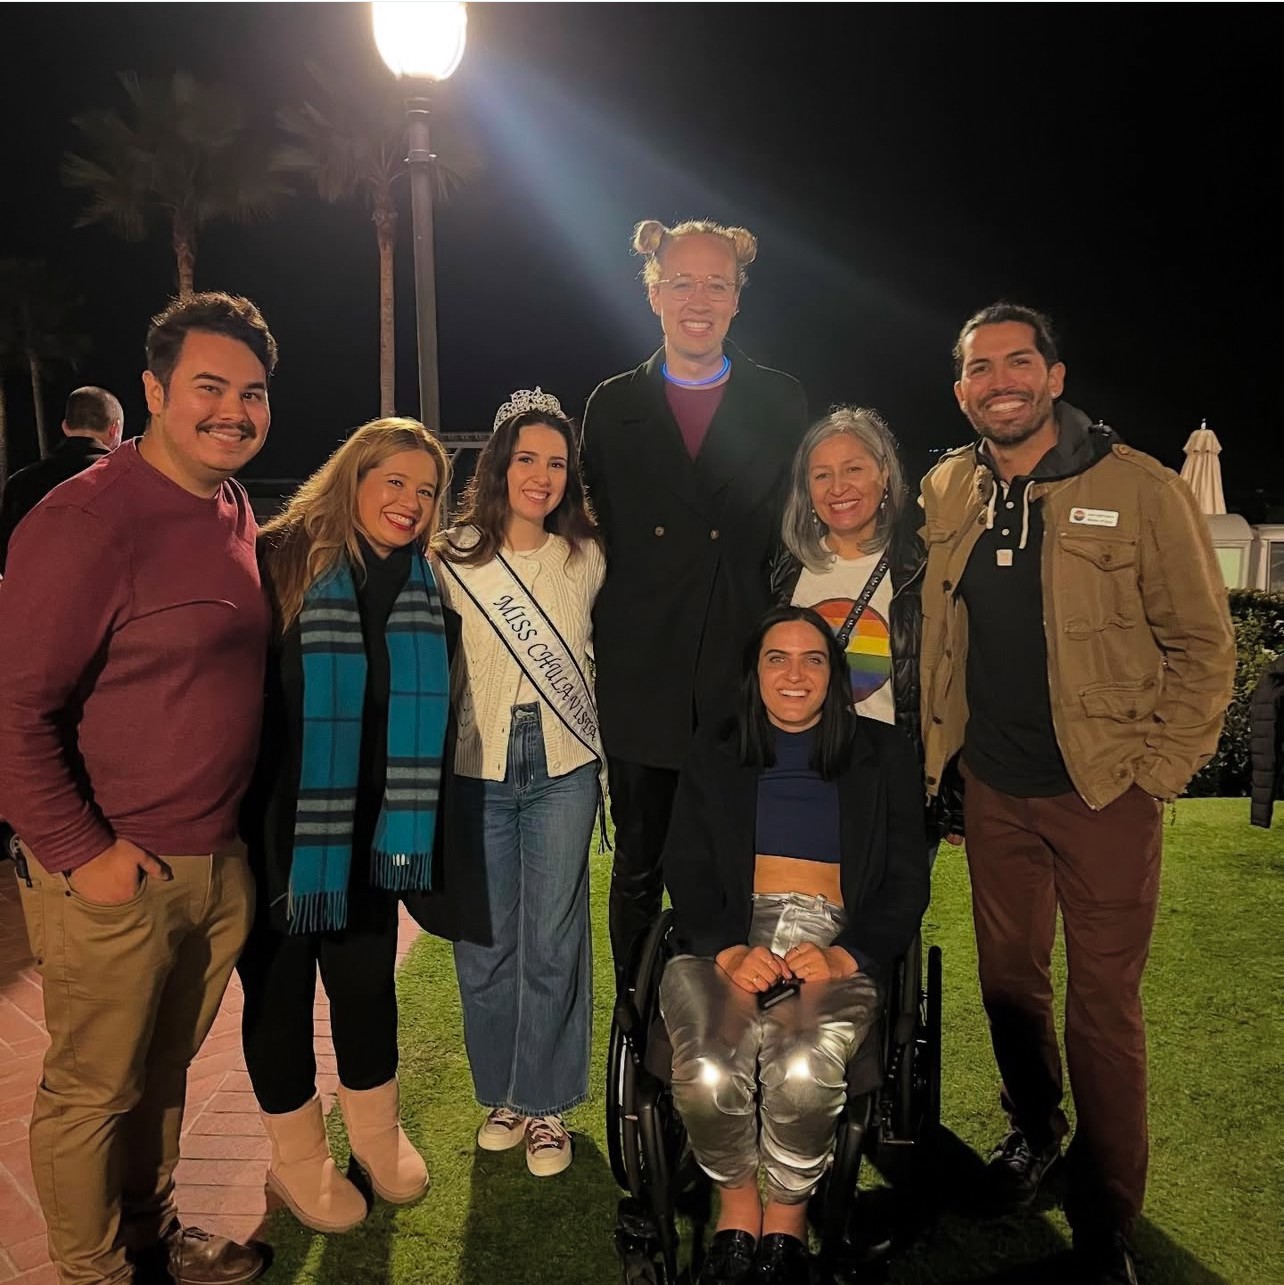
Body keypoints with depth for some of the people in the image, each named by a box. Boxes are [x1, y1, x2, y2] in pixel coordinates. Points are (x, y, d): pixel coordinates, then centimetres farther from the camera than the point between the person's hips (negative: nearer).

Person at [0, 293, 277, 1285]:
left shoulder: (236, 513, 6)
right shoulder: (87, 520, -18)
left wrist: (236, 829, 12)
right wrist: (84, 854, -17)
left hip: (219, 862, 7)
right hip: (114, 878, -7)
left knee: (167, 1069, 24)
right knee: (93, 1092, 13)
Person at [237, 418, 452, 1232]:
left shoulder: (425, 583, 2)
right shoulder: (277, 563, -14)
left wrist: (413, 821, 9)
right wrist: (235, 815, -14)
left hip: (369, 829, 4)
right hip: (280, 829, -4)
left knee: (368, 978, 16)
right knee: (281, 988, 12)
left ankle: (378, 1133, 40)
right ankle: (298, 1158, 34)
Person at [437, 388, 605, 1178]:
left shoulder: (586, 558, 5)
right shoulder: (453, 557, 1)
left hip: (562, 765, 0)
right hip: (478, 766, 0)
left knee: (553, 941, 3)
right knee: (485, 940, 9)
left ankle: (547, 1104, 22)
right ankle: (499, 1093, 30)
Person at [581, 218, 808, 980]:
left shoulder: (784, 403, 6)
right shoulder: (613, 405, 8)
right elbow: (594, 536, 7)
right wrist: (602, 648, 1)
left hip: (745, 686, -1)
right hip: (641, 684, 1)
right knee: (639, 871, 13)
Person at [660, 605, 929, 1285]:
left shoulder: (882, 752, 16)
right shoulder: (714, 752, 18)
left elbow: (907, 880, 9)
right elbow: (685, 869, 9)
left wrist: (844, 955, -9)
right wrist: (727, 950, -11)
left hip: (838, 945, 0)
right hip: (729, 941, 1)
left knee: (804, 1073, -32)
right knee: (709, 1072, -29)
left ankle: (787, 1212, 0)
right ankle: (737, 1200, 3)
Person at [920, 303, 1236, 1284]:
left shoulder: (1141, 490, -9)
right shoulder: (945, 493, 3)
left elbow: (1203, 643, -6)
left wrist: (1157, 772, -9)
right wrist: (934, 753, 8)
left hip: (1105, 791, -4)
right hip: (994, 788, 4)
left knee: (1104, 1006, 4)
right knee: (1009, 976, 17)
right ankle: (1034, 1130, 43)